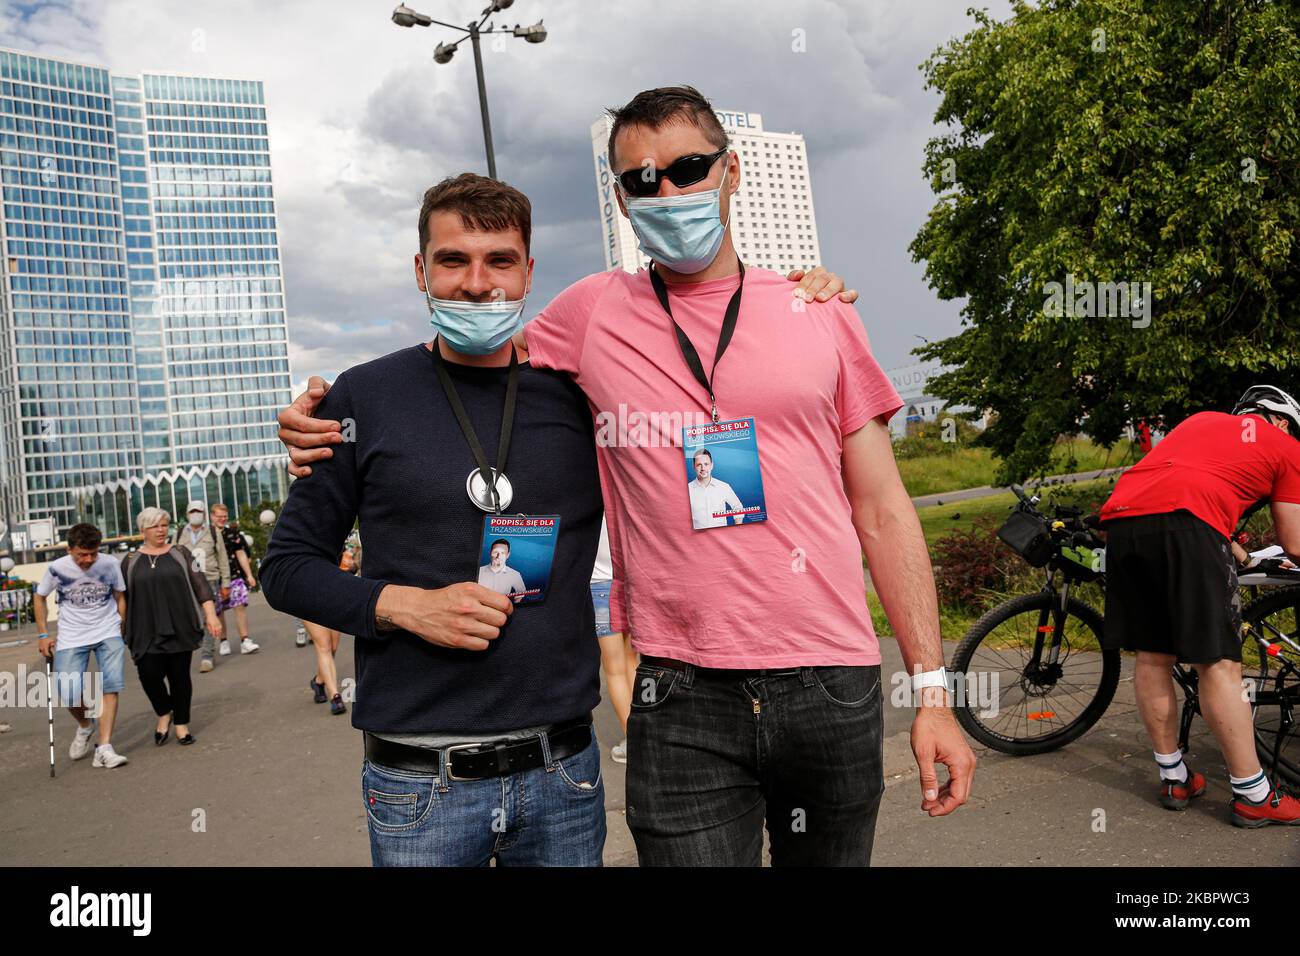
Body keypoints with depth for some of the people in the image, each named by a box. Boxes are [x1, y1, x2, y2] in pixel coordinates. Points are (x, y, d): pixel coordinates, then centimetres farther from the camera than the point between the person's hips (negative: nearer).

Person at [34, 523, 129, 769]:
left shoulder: (110, 565, -9)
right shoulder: (57, 569, -10)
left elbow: (120, 598, 4)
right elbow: (39, 598, 7)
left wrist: (123, 632, 5)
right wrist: (43, 634, 3)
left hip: (108, 633, 0)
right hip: (71, 638, 0)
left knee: (110, 685, -15)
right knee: (68, 694, -8)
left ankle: (104, 748, -12)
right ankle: (85, 726, 26)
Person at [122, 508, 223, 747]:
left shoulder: (180, 553, 6)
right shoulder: (130, 561, 8)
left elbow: (200, 584, 3)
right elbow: (122, 597, 12)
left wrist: (211, 615, -6)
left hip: (181, 629, 0)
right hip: (147, 633, 0)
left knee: (180, 676, 3)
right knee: (149, 674, -11)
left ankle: (181, 724, 19)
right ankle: (164, 714, 16)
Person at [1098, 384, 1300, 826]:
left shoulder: (1202, 419, 35)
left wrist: (1229, 548, 46)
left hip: (1121, 516, 5)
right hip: (1187, 524, -5)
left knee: (1152, 656, 13)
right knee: (1217, 664, 1)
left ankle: (1174, 778, 24)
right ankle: (1253, 796, 11)